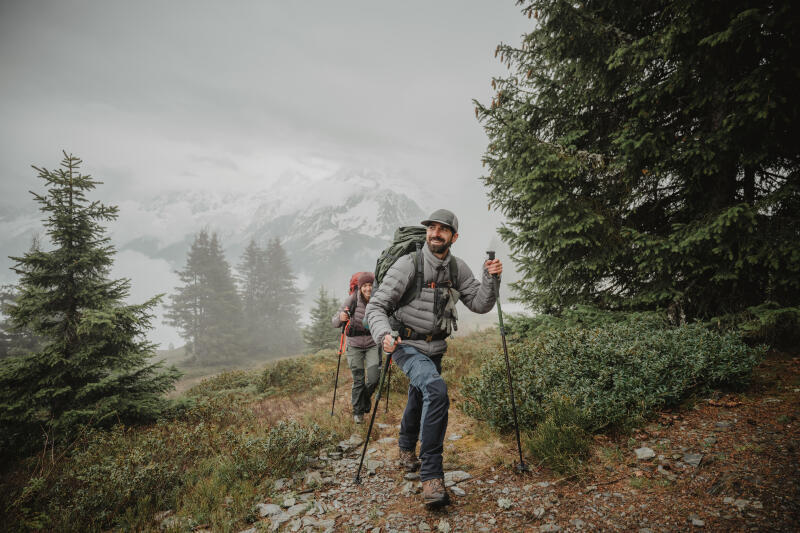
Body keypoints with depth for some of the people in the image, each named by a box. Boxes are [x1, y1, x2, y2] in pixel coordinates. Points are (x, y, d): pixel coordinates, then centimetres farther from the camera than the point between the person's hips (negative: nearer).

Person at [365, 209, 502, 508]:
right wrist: (383, 335, -33)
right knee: (436, 390, -30)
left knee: (419, 401, 22)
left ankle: (407, 448, 53)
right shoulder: (408, 265, -16)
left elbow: (480, 305, 0)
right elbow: (376, 306, -15)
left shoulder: (457, 268, 0)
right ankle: (431, 476, -21)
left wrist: (489, 278, -17)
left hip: (434, 348, 6)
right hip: (408, 346, -6)